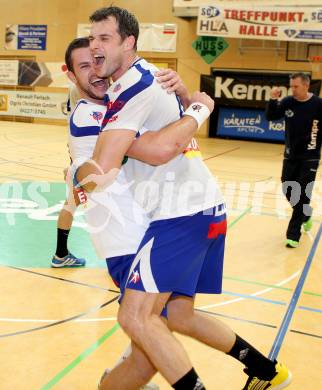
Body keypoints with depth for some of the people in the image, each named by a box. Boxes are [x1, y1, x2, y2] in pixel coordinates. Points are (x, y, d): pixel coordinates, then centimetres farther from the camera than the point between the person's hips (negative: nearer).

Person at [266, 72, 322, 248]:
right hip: (290, 156, 4)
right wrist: (273, 99, -14)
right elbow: (271, 116, 1)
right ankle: (305, 215, 39)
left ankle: (293, 235, 4)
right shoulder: (288, 102, -2)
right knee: (288, 191, 10)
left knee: (302, 195, -3)